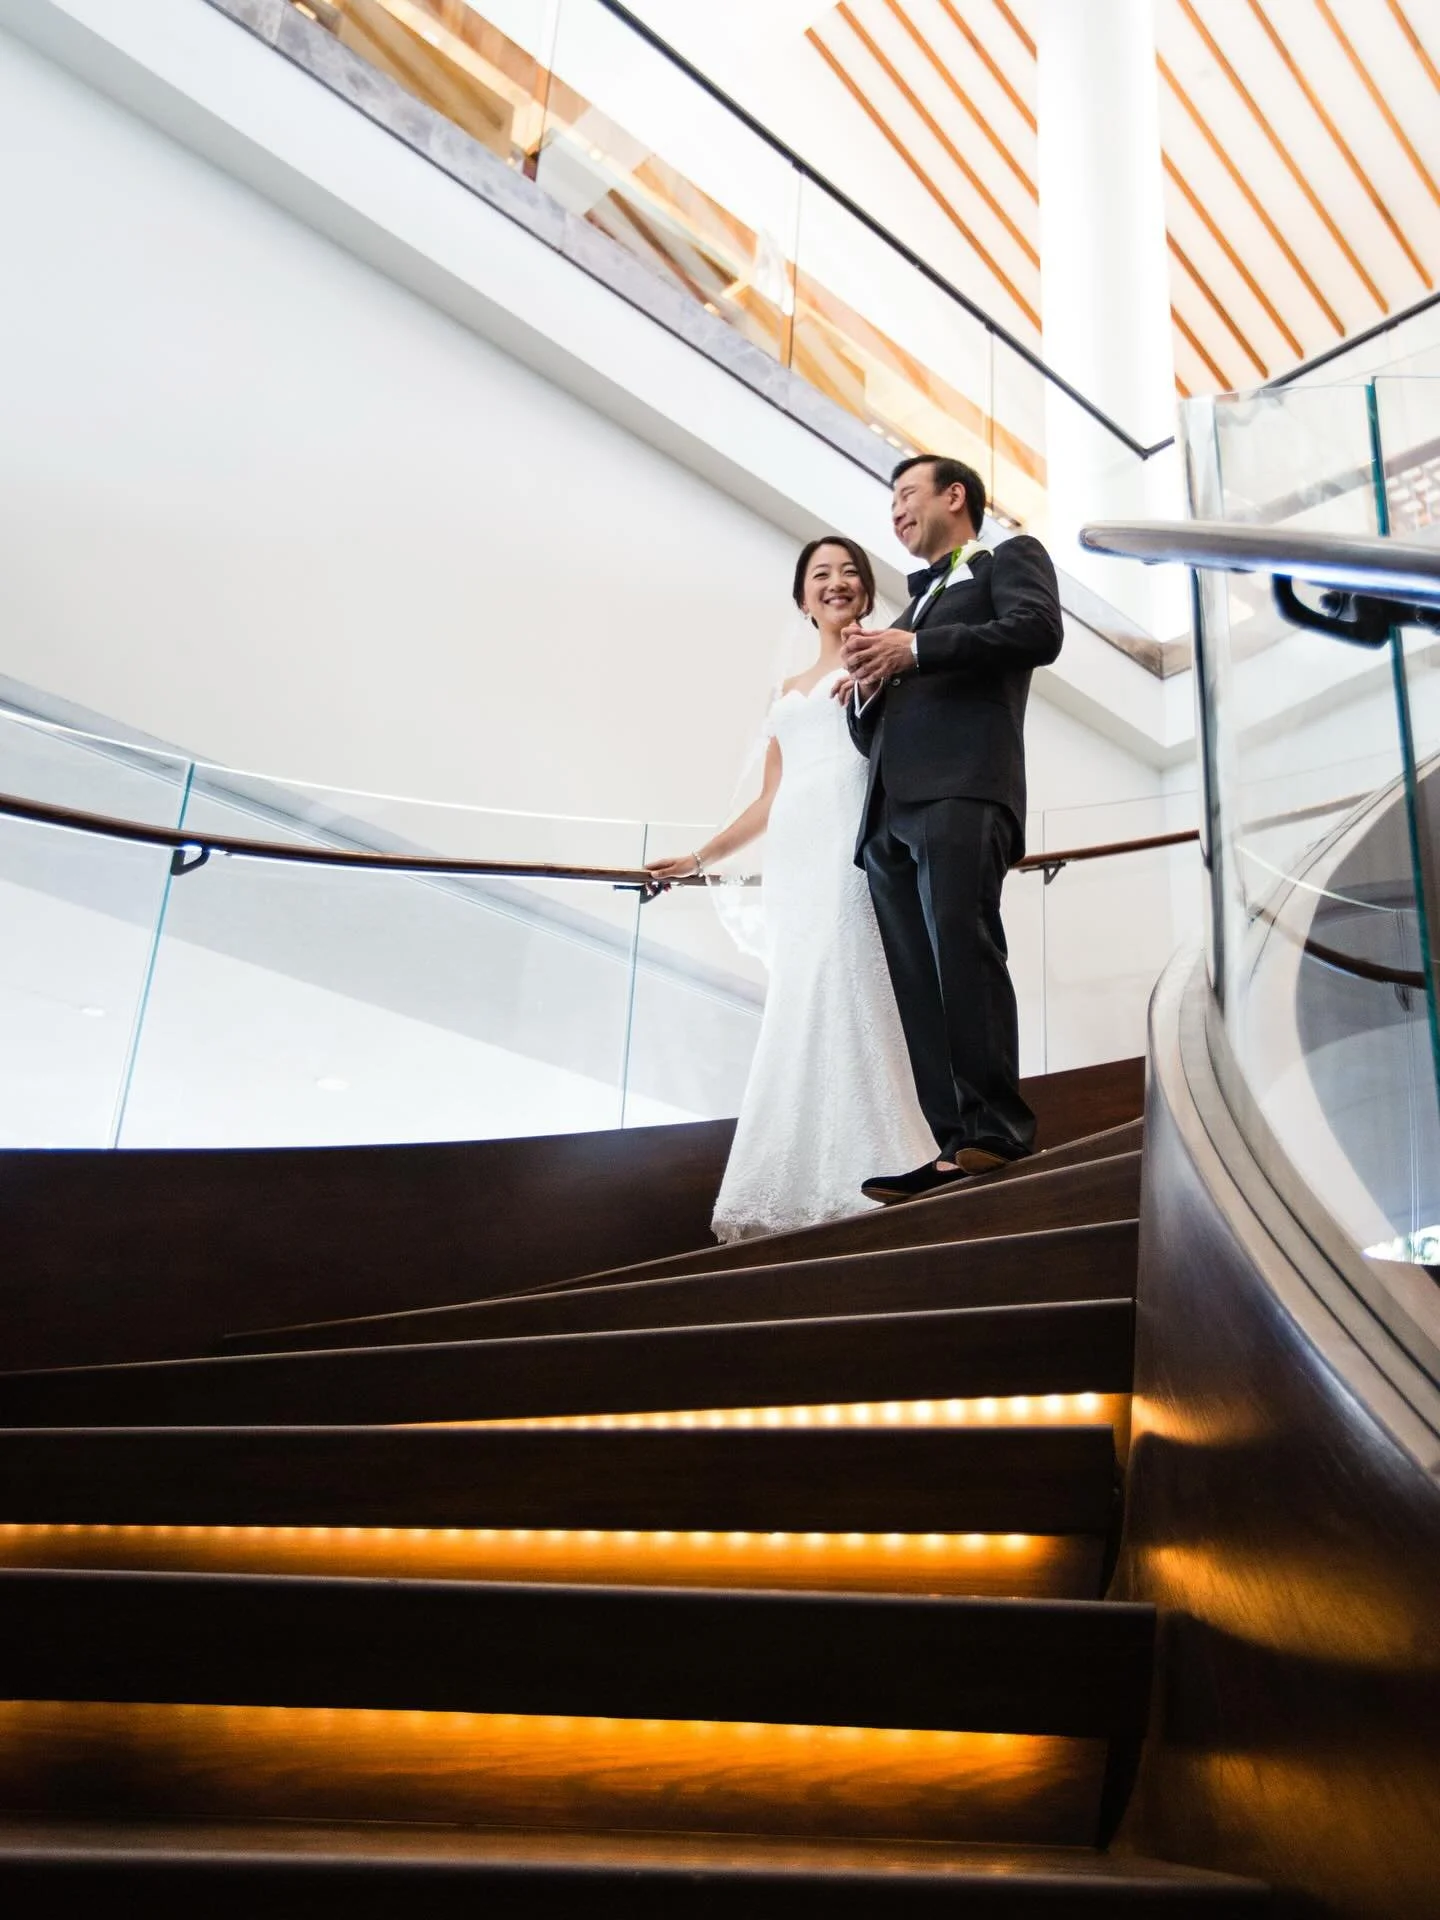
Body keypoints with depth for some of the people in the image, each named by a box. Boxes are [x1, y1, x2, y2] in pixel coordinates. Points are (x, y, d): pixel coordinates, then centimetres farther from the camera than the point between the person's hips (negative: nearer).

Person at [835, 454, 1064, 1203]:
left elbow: (1038, 630, -6)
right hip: (890, 814, 7)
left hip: (961, 792, -6)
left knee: (962, 950, -20)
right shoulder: (908, 610, 35)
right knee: (918, 982, -5)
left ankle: (998, 1126, -19)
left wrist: (913, 651, -7)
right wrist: (865, 685, 8)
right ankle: (954, 1145, -9)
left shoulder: (1010, 558, 17)